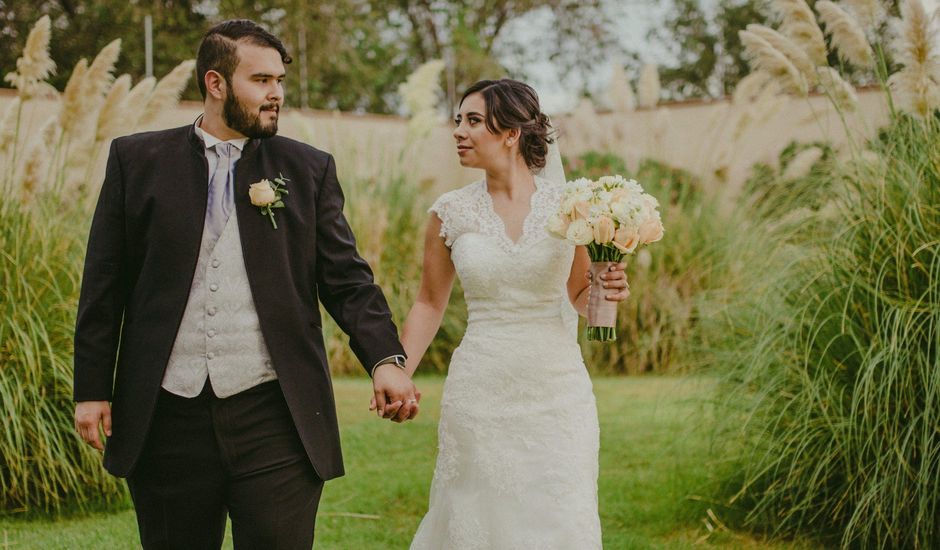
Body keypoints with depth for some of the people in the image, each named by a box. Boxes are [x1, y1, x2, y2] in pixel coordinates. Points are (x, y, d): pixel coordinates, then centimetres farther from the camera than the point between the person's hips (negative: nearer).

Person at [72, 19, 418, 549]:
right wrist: (93, 388, 3)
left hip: (275, 415, 0)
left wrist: (386, 357, -12)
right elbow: (105, 283, 7)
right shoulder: (137, 160, 6)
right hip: (167, 419, 1)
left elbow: (347, 279, 4)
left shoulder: (309, 169, 7)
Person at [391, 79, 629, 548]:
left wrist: (609, 290, -11)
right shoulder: (451, 212, 0)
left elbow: (580, 295, 11)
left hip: (557, 391, 0)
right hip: (480, 392, 0)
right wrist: (397, 376, -3)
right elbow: (430, 303, 8)